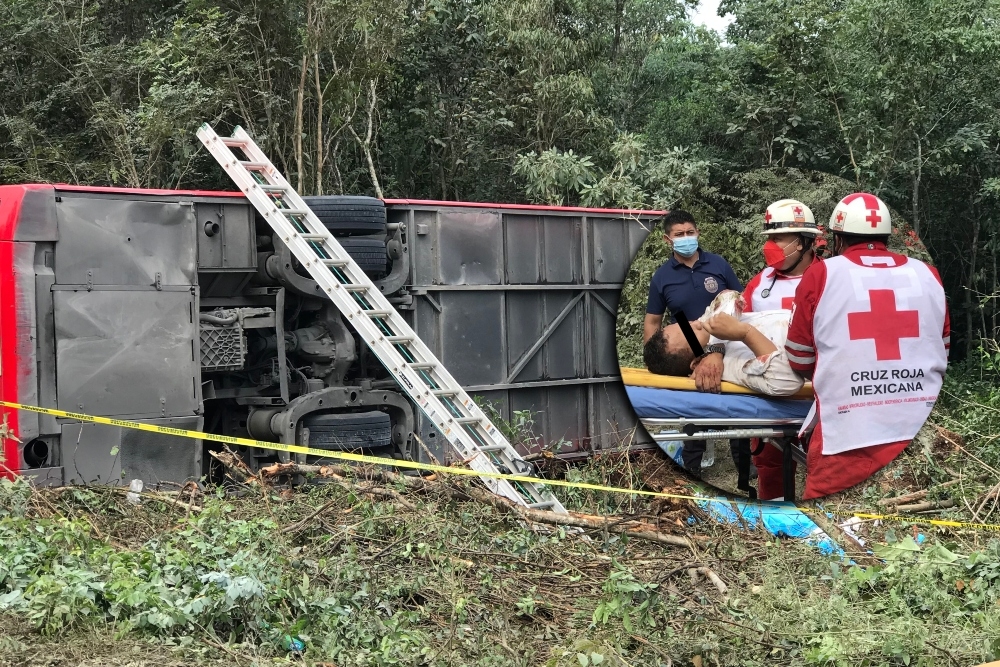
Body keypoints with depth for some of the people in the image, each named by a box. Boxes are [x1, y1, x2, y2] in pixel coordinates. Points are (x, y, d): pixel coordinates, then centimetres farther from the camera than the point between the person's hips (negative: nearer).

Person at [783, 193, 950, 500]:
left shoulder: (820, 276, 1)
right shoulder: (928, 276, 9)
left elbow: (799, 361, 9)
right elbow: (941, 354, 18)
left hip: (848, 435, -3)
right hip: (923, 432, 3)